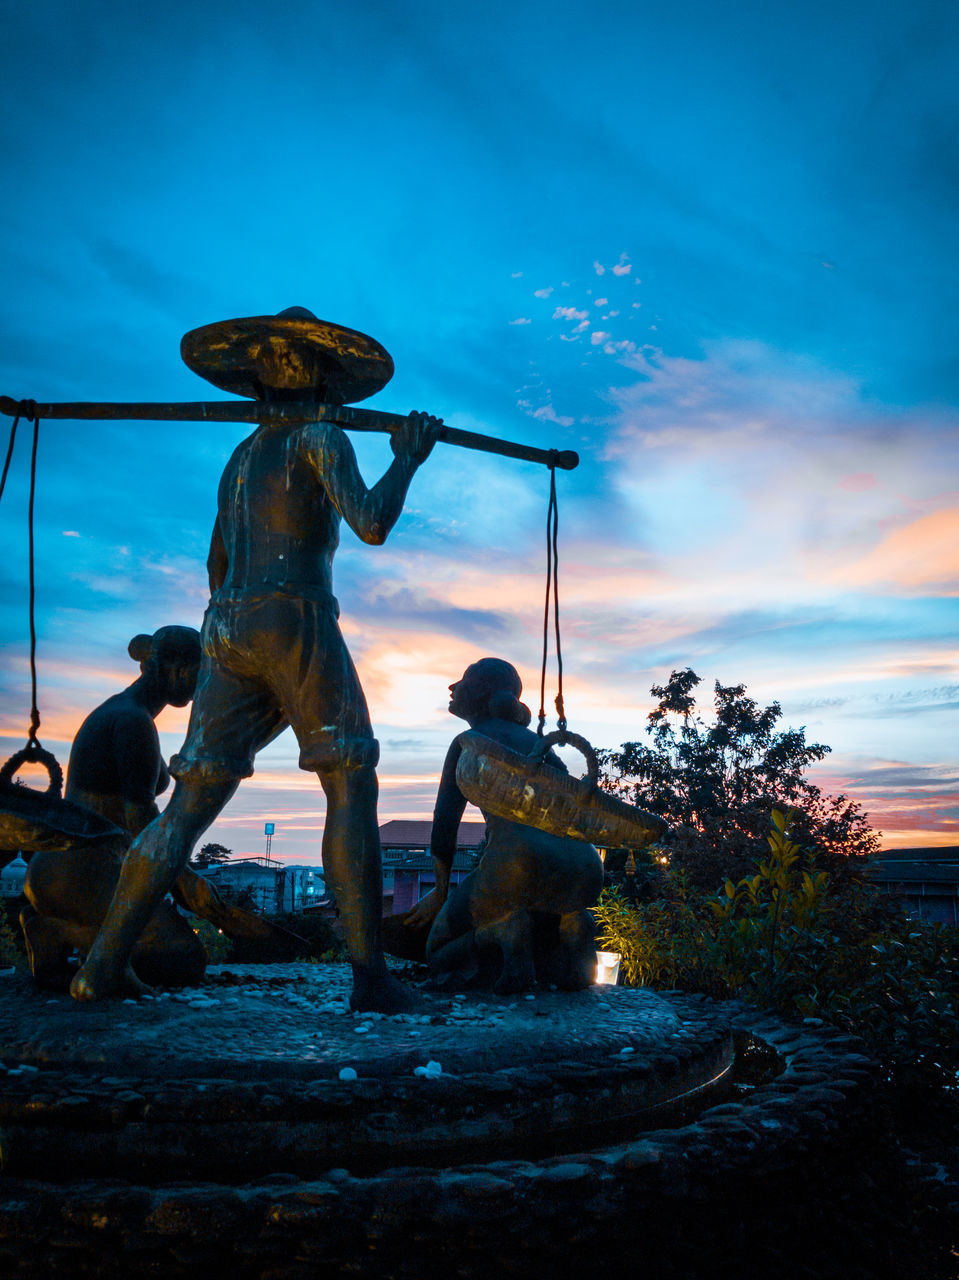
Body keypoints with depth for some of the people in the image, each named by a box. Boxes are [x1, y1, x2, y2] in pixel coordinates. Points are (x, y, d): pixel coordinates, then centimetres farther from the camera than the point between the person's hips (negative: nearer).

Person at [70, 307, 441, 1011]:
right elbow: (371, 524, -13)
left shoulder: (239, 459, 25)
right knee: (352, 789, -4)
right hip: (295, 622, -7)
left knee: (192, 801, 5)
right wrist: (407, 458, 2)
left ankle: (103, 964, 3)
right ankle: (371, 975, -7)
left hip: (227, 629, 7)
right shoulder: (318, 436, 2)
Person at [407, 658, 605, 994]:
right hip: (585, 869, 6)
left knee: (442, 953, 16)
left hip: (519, 863, -5)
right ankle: (567, 927, 4)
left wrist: (441, 894, 23)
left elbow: (444, 824, 8)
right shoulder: (535, 741, 27)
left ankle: (509, 932, -10)